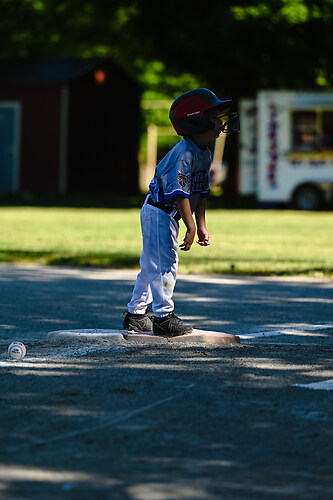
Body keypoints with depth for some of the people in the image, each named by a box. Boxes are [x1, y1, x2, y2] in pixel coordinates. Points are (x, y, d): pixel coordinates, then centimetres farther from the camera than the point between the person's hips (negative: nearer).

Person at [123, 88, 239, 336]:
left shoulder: (205, 154, 7)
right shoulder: (184, 153, -23)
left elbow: (201, 193, 14)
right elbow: (179, 193, -27)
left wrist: (202, 226, 12)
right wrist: (191, 227, -27)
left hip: (167, 216, 10)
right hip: (158, 212, -10)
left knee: (152, 266, 15)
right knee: (165, 264, -9)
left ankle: (136, 315, 22)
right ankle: (163, 317, -5)